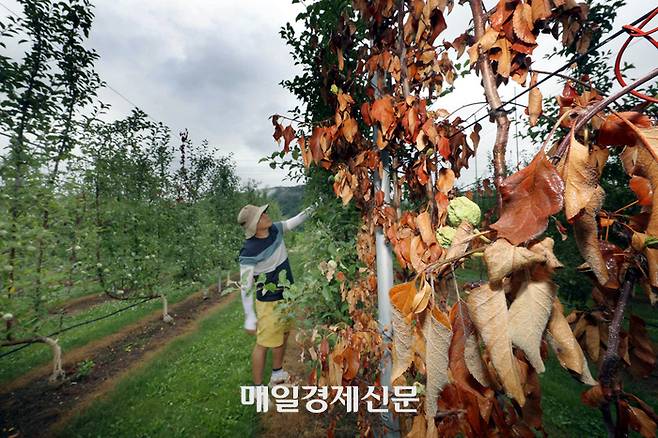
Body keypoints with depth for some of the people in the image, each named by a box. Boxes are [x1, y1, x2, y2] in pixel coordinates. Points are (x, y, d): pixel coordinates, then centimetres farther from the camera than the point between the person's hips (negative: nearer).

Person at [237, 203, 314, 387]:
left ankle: (277, 375, 44)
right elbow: (245, 286, -20)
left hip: (286, 296, 8)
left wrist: (310, 210, 6)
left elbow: (292, 222, 14)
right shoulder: (249, 252, -26)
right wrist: (249, 317, -18)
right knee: (263, 343, 6)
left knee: (283, 336, 22)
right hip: (269, 302, -8)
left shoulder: (275, 229, -7)